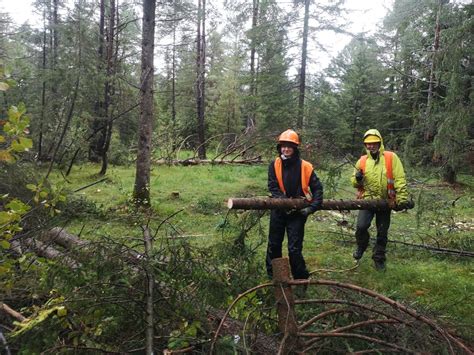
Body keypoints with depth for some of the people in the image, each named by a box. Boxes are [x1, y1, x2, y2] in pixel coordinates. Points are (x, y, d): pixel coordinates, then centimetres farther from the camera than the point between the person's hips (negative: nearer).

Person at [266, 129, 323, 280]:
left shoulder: (305, 167, -10)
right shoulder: (275, 165, -5)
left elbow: (317, 188, -5)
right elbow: (273, 187, -10)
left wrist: (311, 208, -14)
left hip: (297, 212, -3)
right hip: (278, 211, 3)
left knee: (294, 248, -3)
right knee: (274, 244, 15)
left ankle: (301, 279, 14)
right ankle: (272, 275, 33)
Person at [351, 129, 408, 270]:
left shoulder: (391, 157, -5)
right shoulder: (362, 161, 3)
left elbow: (400, 179, -8)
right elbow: (355, 183, 12)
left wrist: (402, 198, -16)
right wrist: (357, 178, -12)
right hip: (367, 200, 1)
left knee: (382, 233, 9)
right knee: (361, 226, -16)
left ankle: (379, 259, 28)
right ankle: (361, 246, 15)